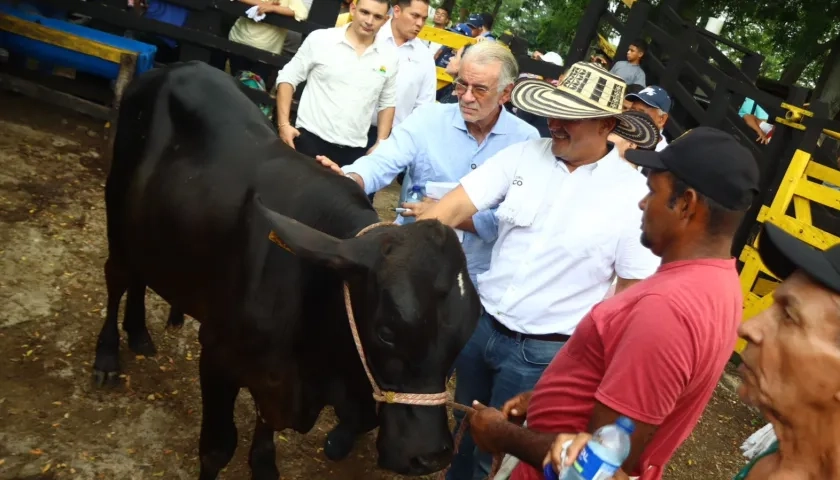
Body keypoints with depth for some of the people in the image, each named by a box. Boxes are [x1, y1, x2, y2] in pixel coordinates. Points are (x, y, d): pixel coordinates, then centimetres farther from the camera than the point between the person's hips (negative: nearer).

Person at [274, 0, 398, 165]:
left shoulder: (390, 57, 4)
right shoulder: (320, 39, -3)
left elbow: (387, 103, 14)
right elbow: (287, 78, 2)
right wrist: (284, 124, -7)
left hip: (354, 150, 2)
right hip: (310, 139, -2)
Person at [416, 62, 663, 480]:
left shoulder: (634, 194, -14)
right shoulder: (524, 154, -6)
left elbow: (634, 289, -7)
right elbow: (451, 210, -11)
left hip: (543, 350, -4)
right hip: (481, 321, 4)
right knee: (466, 427, 26)